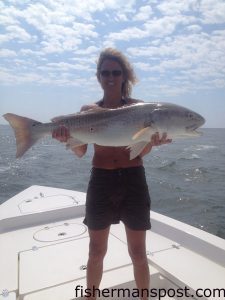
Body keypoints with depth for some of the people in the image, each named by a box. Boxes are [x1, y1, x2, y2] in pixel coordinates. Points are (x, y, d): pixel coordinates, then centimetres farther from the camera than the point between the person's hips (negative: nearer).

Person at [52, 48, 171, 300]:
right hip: (100, 182, 1)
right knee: (96, 252, 15)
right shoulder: (89, 110, 4)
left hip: (133, 181, -1)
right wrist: (68, 137, -24)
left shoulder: (137, 107, 1)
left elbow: (142, 151, -4)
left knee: (138, 253, 10)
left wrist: (153, 141, -26)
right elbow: (80, 151, -3)